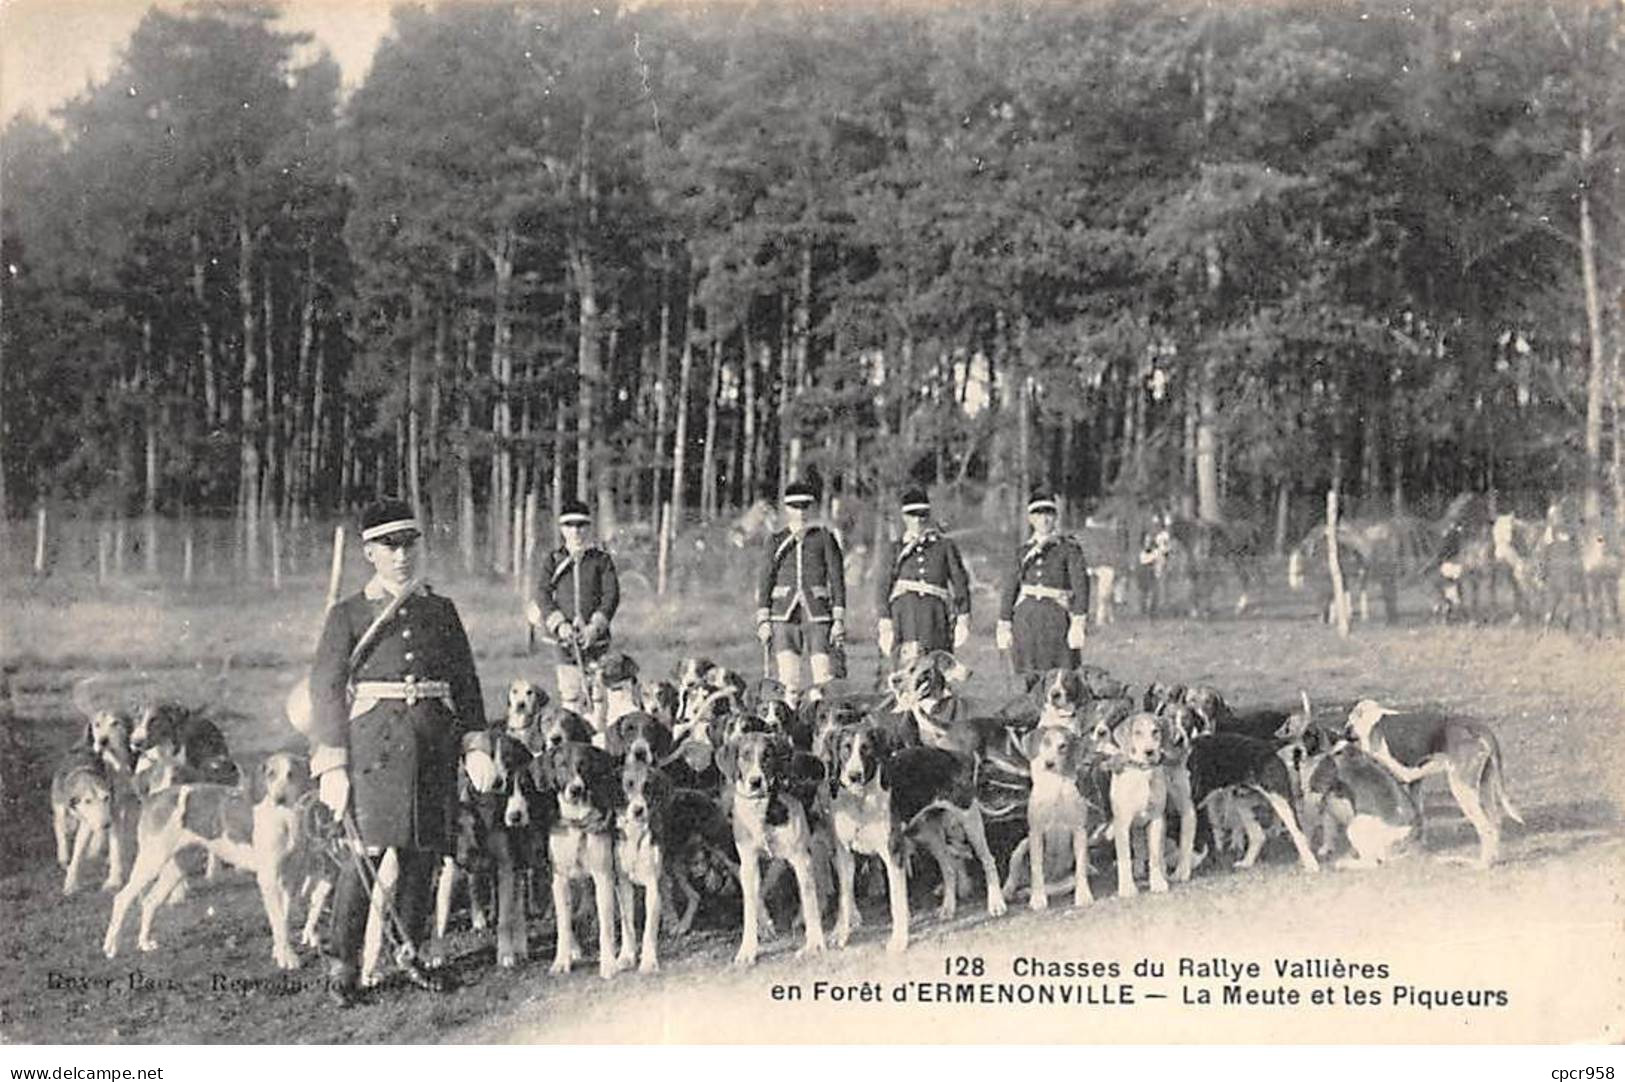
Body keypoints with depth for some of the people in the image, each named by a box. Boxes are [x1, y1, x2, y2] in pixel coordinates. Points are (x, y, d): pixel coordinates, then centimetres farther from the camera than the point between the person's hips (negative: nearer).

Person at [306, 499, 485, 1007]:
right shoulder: (349, 615, 4)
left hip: (433, 744, 3)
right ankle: (342, 965, 2)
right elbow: (326, 689, -1)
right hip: (374, 740, -3)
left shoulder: (442, 611, 13)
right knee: (367, 853, -8)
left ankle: (410, 952, 21)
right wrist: (331, 766, -8)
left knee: (423, 853, 6)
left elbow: (466, 683, 15)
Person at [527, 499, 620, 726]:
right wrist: (560, 625, -15)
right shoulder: (552, 561, 11)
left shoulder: (602, 560, 8)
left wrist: (594, 627, -15)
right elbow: (543, 594, 0)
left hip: (596, 637, -1)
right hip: (566, 639, 1)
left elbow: (611, 596, -1)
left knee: (598, 696, -5)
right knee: (570, 695, -1)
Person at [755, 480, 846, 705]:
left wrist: (839, 619, -5)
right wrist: (763, 619, 3)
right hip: (784, 612, 2)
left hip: (817, 611, -1)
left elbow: (837, 579, 3)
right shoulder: (776, 541, 12)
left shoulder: (825, 537, 7)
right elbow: (766, 581, 12)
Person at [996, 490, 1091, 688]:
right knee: (1030, 679, 2)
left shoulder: (1069, 548, 3)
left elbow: (1081, 585, -4)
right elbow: (1009, 589, 13)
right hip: (1026, 617, 3)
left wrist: (1078, 622, -14)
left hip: (1057, 618, -3)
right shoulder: (1023, 552, 14)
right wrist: (1004, 624, 7)